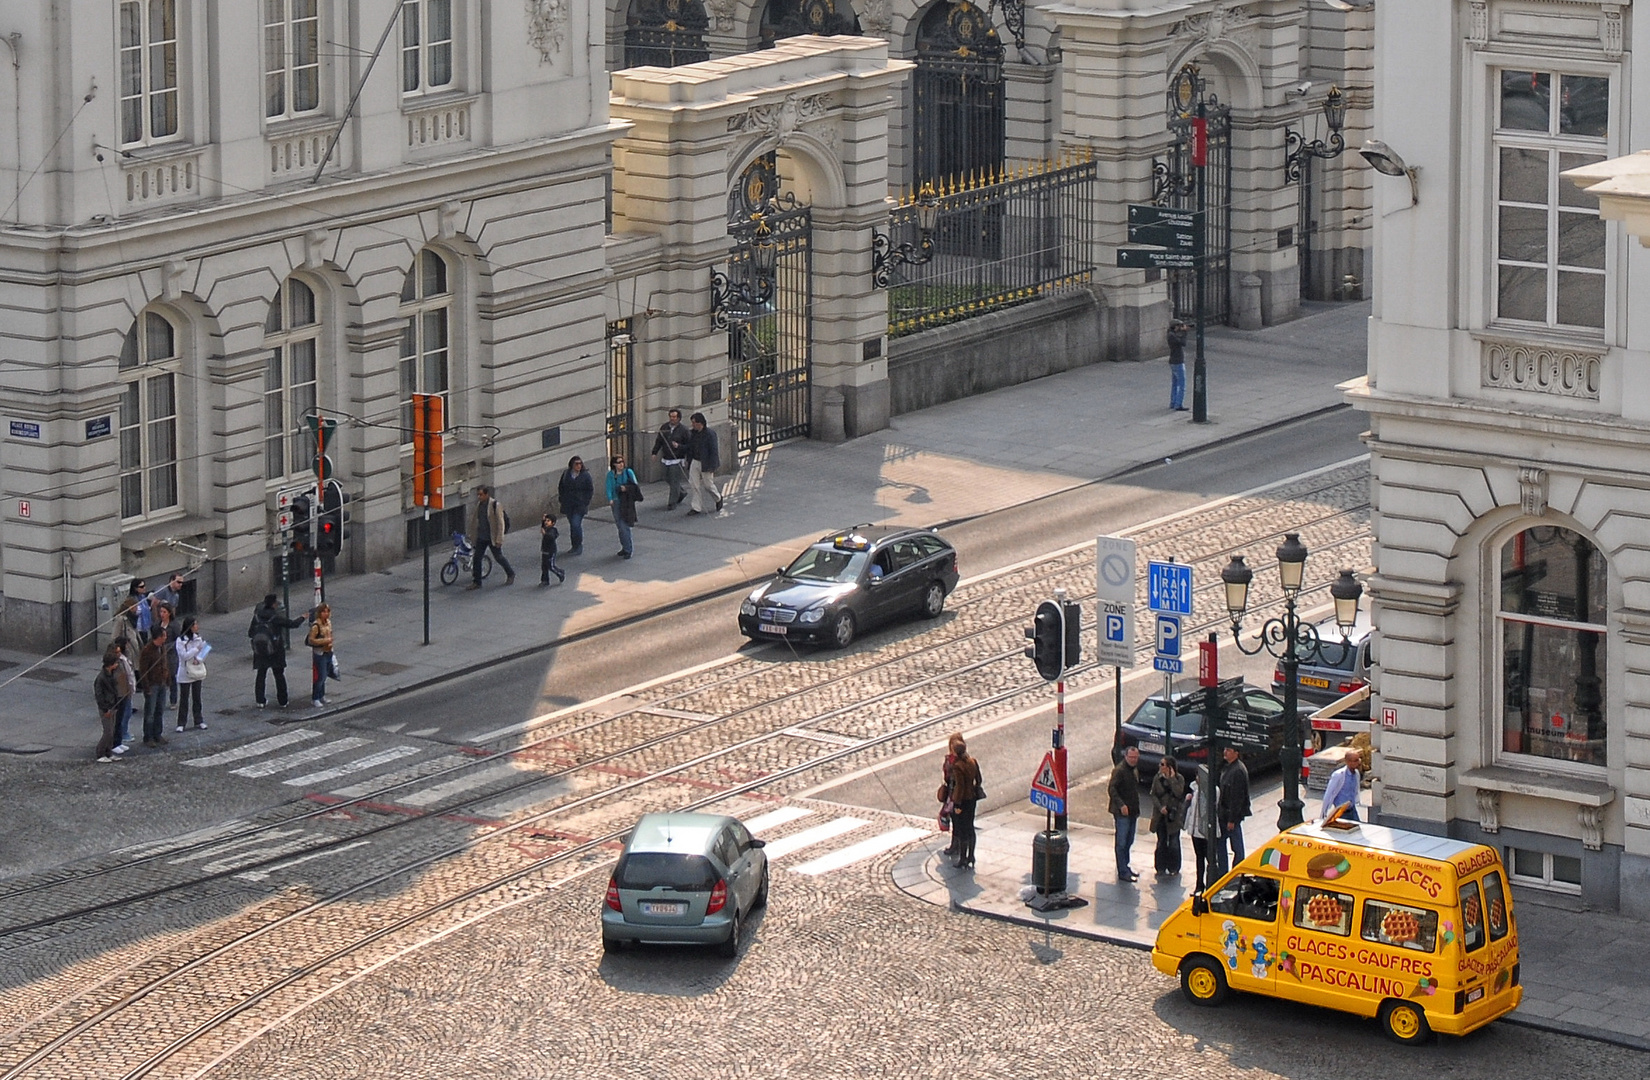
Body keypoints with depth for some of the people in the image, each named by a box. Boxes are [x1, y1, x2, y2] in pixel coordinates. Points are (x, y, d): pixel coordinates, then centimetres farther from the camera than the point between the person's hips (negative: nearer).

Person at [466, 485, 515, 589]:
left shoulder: (495, 505, -18)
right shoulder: (479, 504, 2)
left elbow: (501, 523, -17)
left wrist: (499, 540, -19)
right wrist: (473, 536, 15)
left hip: (492, 538, -6)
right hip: (481, 537, 6)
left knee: (498, 557, 9)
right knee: (476, 559, 3)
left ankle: (510, 574, 32)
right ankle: (476, 582, 12)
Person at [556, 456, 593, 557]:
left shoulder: (585, 476, -4)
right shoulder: (566, 475, 5)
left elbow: (590, 490, 0)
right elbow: (560, 487, 15)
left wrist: (585, 502, -8)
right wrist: (562, 500, 6)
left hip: (580, 505, -4)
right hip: (568, 505, 4)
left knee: (576, 525, -13)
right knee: (572, 525, 10)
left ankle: (578, 547, -2)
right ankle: (574, 546, 20)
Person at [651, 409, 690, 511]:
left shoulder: (683, 430, -9)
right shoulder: (664, 427, 4)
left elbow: (689, 446, -7)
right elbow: (659, 441, 13)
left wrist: (679, 446, -23)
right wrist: (655, 452, 4)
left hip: (677, 461, -6)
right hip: (666, 459, 6)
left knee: (674, 482, -4)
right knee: (668, 479, 17)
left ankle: (672, 503, 4)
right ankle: (682, 492, 40)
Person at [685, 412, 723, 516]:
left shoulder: (710, 434, -14)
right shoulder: (692, 433, 5)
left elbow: (714, 451, -15)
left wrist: (712, 467, -18)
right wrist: (689, 462, 14)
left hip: (705, 464, -6)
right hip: (695, 462, 6)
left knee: (708, 484, 5)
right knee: (693, 485, -2)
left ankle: (718, 498, 33)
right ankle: (696, 508, 0)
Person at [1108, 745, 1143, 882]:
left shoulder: (1135, 770, 14)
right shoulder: (1119, 770, -14)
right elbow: (1111, 788, -23)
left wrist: (1136, 809, 17)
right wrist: (1121, 805, -32)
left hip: (1132, 812, 9)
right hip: (1122, 813, -9)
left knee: (1129, 842, 15)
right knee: (1122, 843, -6)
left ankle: (1125, 868, 24)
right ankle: (1123, 872, -5)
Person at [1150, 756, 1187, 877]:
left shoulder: (1178, 779, -5)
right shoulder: (1157, 778, 2)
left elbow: (1179, 793, -18)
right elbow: (1153, 795, 2)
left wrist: (1172, 778, -18)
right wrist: (1160, 807, -12)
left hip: (1174, 814, -2)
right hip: (1161, 815, 2)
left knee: (1174, 843, 1)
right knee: (1161, 842, 7)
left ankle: (1173, 868, 14)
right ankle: (1161, 868, 15)